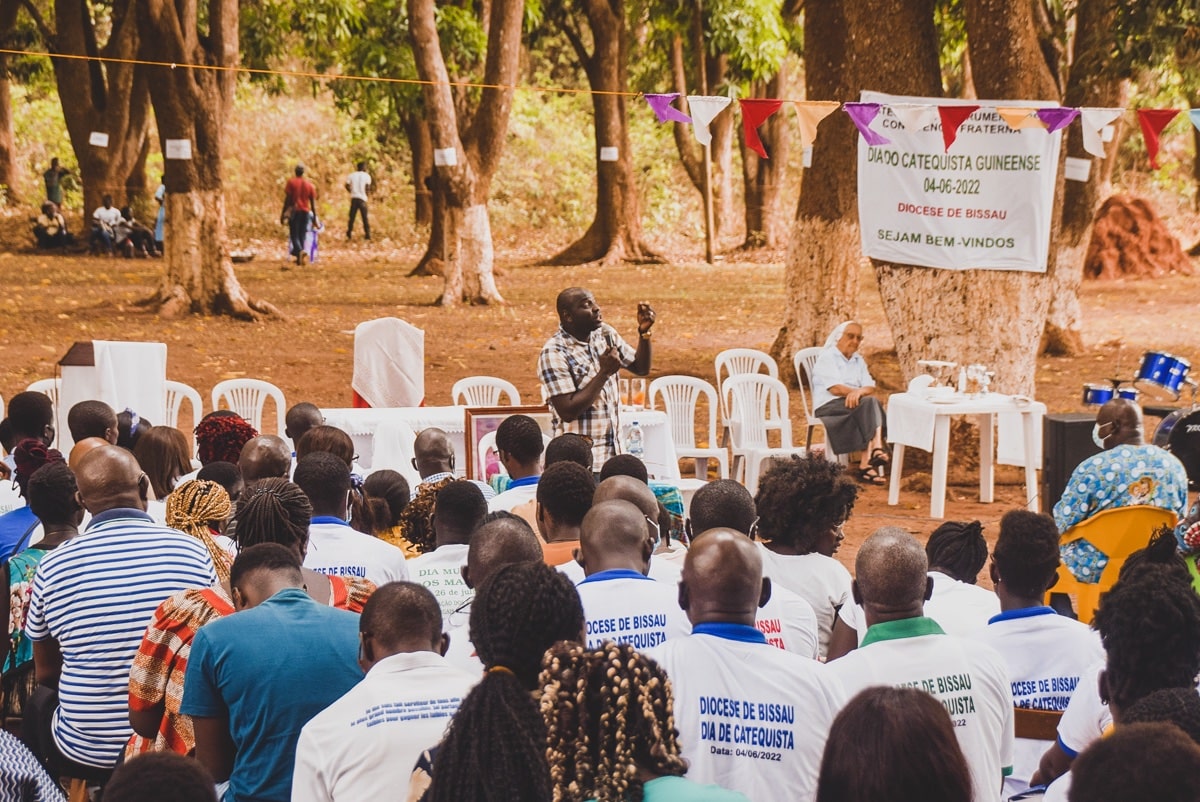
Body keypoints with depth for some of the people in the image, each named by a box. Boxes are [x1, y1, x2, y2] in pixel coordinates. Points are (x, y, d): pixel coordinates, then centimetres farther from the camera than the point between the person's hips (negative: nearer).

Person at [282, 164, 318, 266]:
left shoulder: (291, 182, -4)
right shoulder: (310, 184, 6)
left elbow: (287, 199, -8)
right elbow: (313, 203, 5)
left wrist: (283, 214, -4)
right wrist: (315, 216, 9)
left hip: (294, 211, -3)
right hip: (305, 212, 3)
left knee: (294, 235, -3)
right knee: (302, 235, 11)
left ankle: (300, 251, -31)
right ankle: (299, 258, 11)